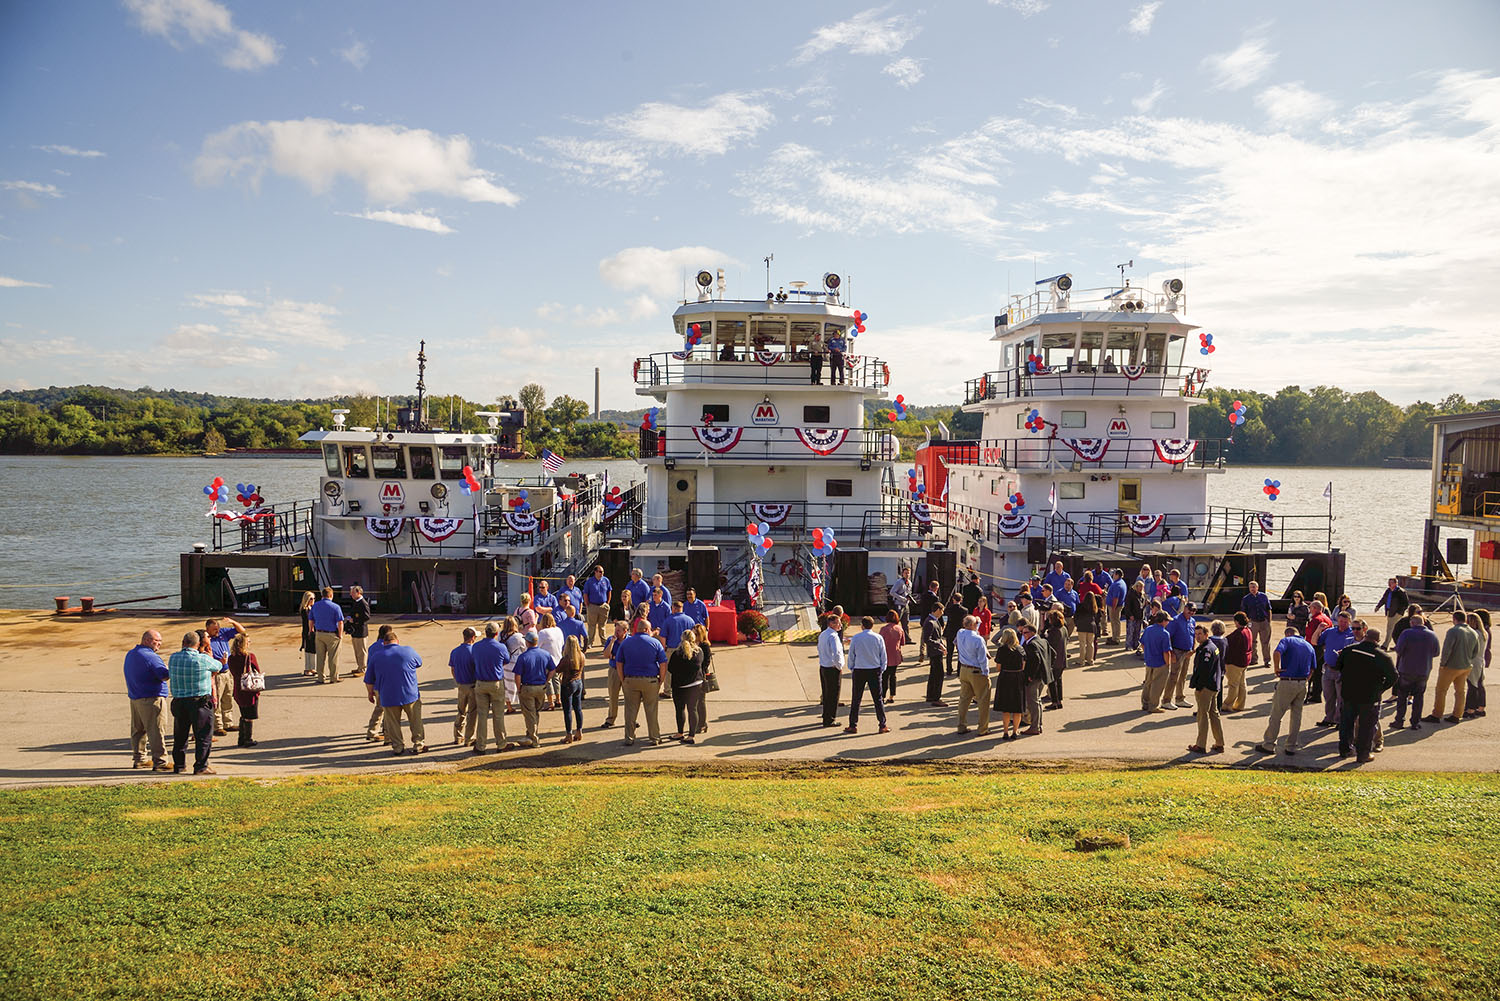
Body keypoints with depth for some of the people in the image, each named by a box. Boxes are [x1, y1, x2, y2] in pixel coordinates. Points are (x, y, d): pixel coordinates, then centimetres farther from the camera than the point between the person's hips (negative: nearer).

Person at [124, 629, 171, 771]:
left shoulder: (130, 654, 14)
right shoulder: (151, 656, -16)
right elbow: (164, 675, -23)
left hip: (134, 697, 9)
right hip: (151, 698, -9)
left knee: (138, 729, 16)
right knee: (156, 731, -7)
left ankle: (139, 759, 24)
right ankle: (160, 762, -6)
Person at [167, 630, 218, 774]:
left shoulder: (173, 658, 0)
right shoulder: (203, 659, -13)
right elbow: (217, 666, 4)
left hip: (179, 702, 5)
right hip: (200, 702, -5)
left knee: (180, 735, 18)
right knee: (203, 735, 3)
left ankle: (178, 765, 26)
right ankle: (200, 767, 2)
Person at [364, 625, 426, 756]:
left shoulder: (375, 656, -1)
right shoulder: (408, 651, -5)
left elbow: (368, 681, 4)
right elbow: (419, 662, 17)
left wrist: (370, 693, 21)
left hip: (388, 697, 0)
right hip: (410, 695, 0)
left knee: (393, 723, 14)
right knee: (415, 720, 15)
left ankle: (397, 746, 18)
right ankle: (418, 744, 20)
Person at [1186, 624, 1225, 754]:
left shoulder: (1206, 649, -19)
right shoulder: (1214, 646, 13)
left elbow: (1203, 669, -27)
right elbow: (1222, 664, 22)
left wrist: (1196, 685, -21)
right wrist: (1220, 679, 24)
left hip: (1205, 687, -10)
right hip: (1215, 686, 10)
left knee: (1203, 715, -3)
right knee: (1214, 713, 16)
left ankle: (1200, 746, 3)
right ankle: (1219, 744, 22)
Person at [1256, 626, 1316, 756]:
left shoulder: (1287, 640, -3)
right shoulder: (1310, 646, 14)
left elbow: (1276, 653, -24)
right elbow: (1311, 670, 15)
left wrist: (1276, 668, -13)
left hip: (1287, 683, -5)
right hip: (1303, 684, 5)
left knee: (1276, 715, 3)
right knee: (1296, 715, 14)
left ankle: (1268, 745, 8)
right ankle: (1291, 746, 18)